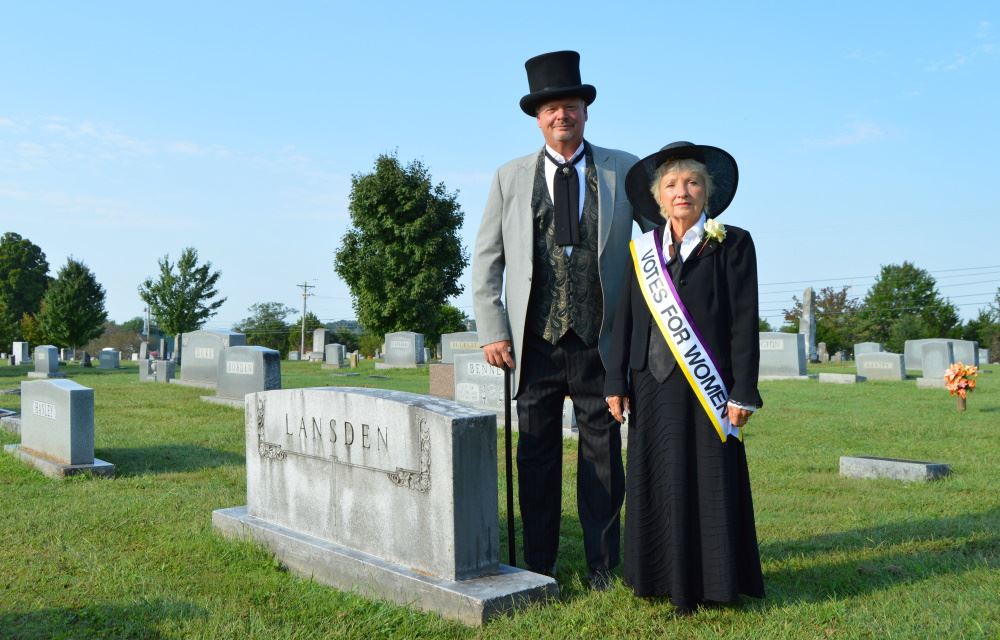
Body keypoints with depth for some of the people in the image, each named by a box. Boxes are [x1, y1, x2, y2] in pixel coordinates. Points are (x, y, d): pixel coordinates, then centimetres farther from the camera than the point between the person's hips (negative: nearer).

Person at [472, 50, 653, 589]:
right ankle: (537, 570, 20)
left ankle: (604, 566, 21)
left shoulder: (625, 171, 6)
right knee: (536, 455, 8)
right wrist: (492, 332, -1)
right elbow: (486, 260, 8)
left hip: (601, 341, 0)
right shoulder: (511, 177, 8)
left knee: (602, 454, 7)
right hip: (536, 341, 1)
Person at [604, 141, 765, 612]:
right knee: (656, 484, 8)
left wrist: (743, 393, -11)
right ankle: (663, 577, 22)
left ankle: (708, 583, 16)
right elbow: (625, 320, 9)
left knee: (708, 484, 3)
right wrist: (616, 383, 4)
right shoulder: (643, 250, 9)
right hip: (653, 387, 4)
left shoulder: (732, 245, -1)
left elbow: (744, 323, -6)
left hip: (706, 389, -3)